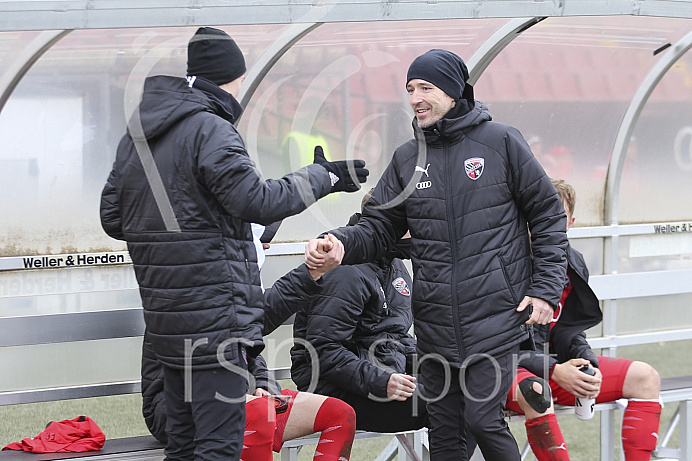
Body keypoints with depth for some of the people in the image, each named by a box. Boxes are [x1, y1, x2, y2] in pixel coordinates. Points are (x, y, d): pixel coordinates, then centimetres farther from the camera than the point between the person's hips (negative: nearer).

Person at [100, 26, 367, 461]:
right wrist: (323, 177, -8)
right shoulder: (210, 131, -13)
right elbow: (258, 200, -19)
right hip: (215, 315, -9)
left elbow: (113, 219, 16)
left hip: (165, 311, 9)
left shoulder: (136, 134, 14)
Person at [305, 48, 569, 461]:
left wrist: (545, 289, -4)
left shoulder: (501, 142, -1)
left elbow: (548, 216, 2)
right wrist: (337, 244, -12)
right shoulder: (407, 159, 11)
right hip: (435, 326, 4)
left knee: (483, 419, -12)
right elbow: (379, 229, 9)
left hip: (495, 317, -4)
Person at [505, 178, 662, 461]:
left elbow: (567, 330, 11)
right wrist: (554, 372, -25)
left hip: (557, 365, 8)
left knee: (644, 378, -3)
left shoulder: (572, 263, 6)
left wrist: (587, 363, -10)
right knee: (536, 392, -42)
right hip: (510, 370, -7)